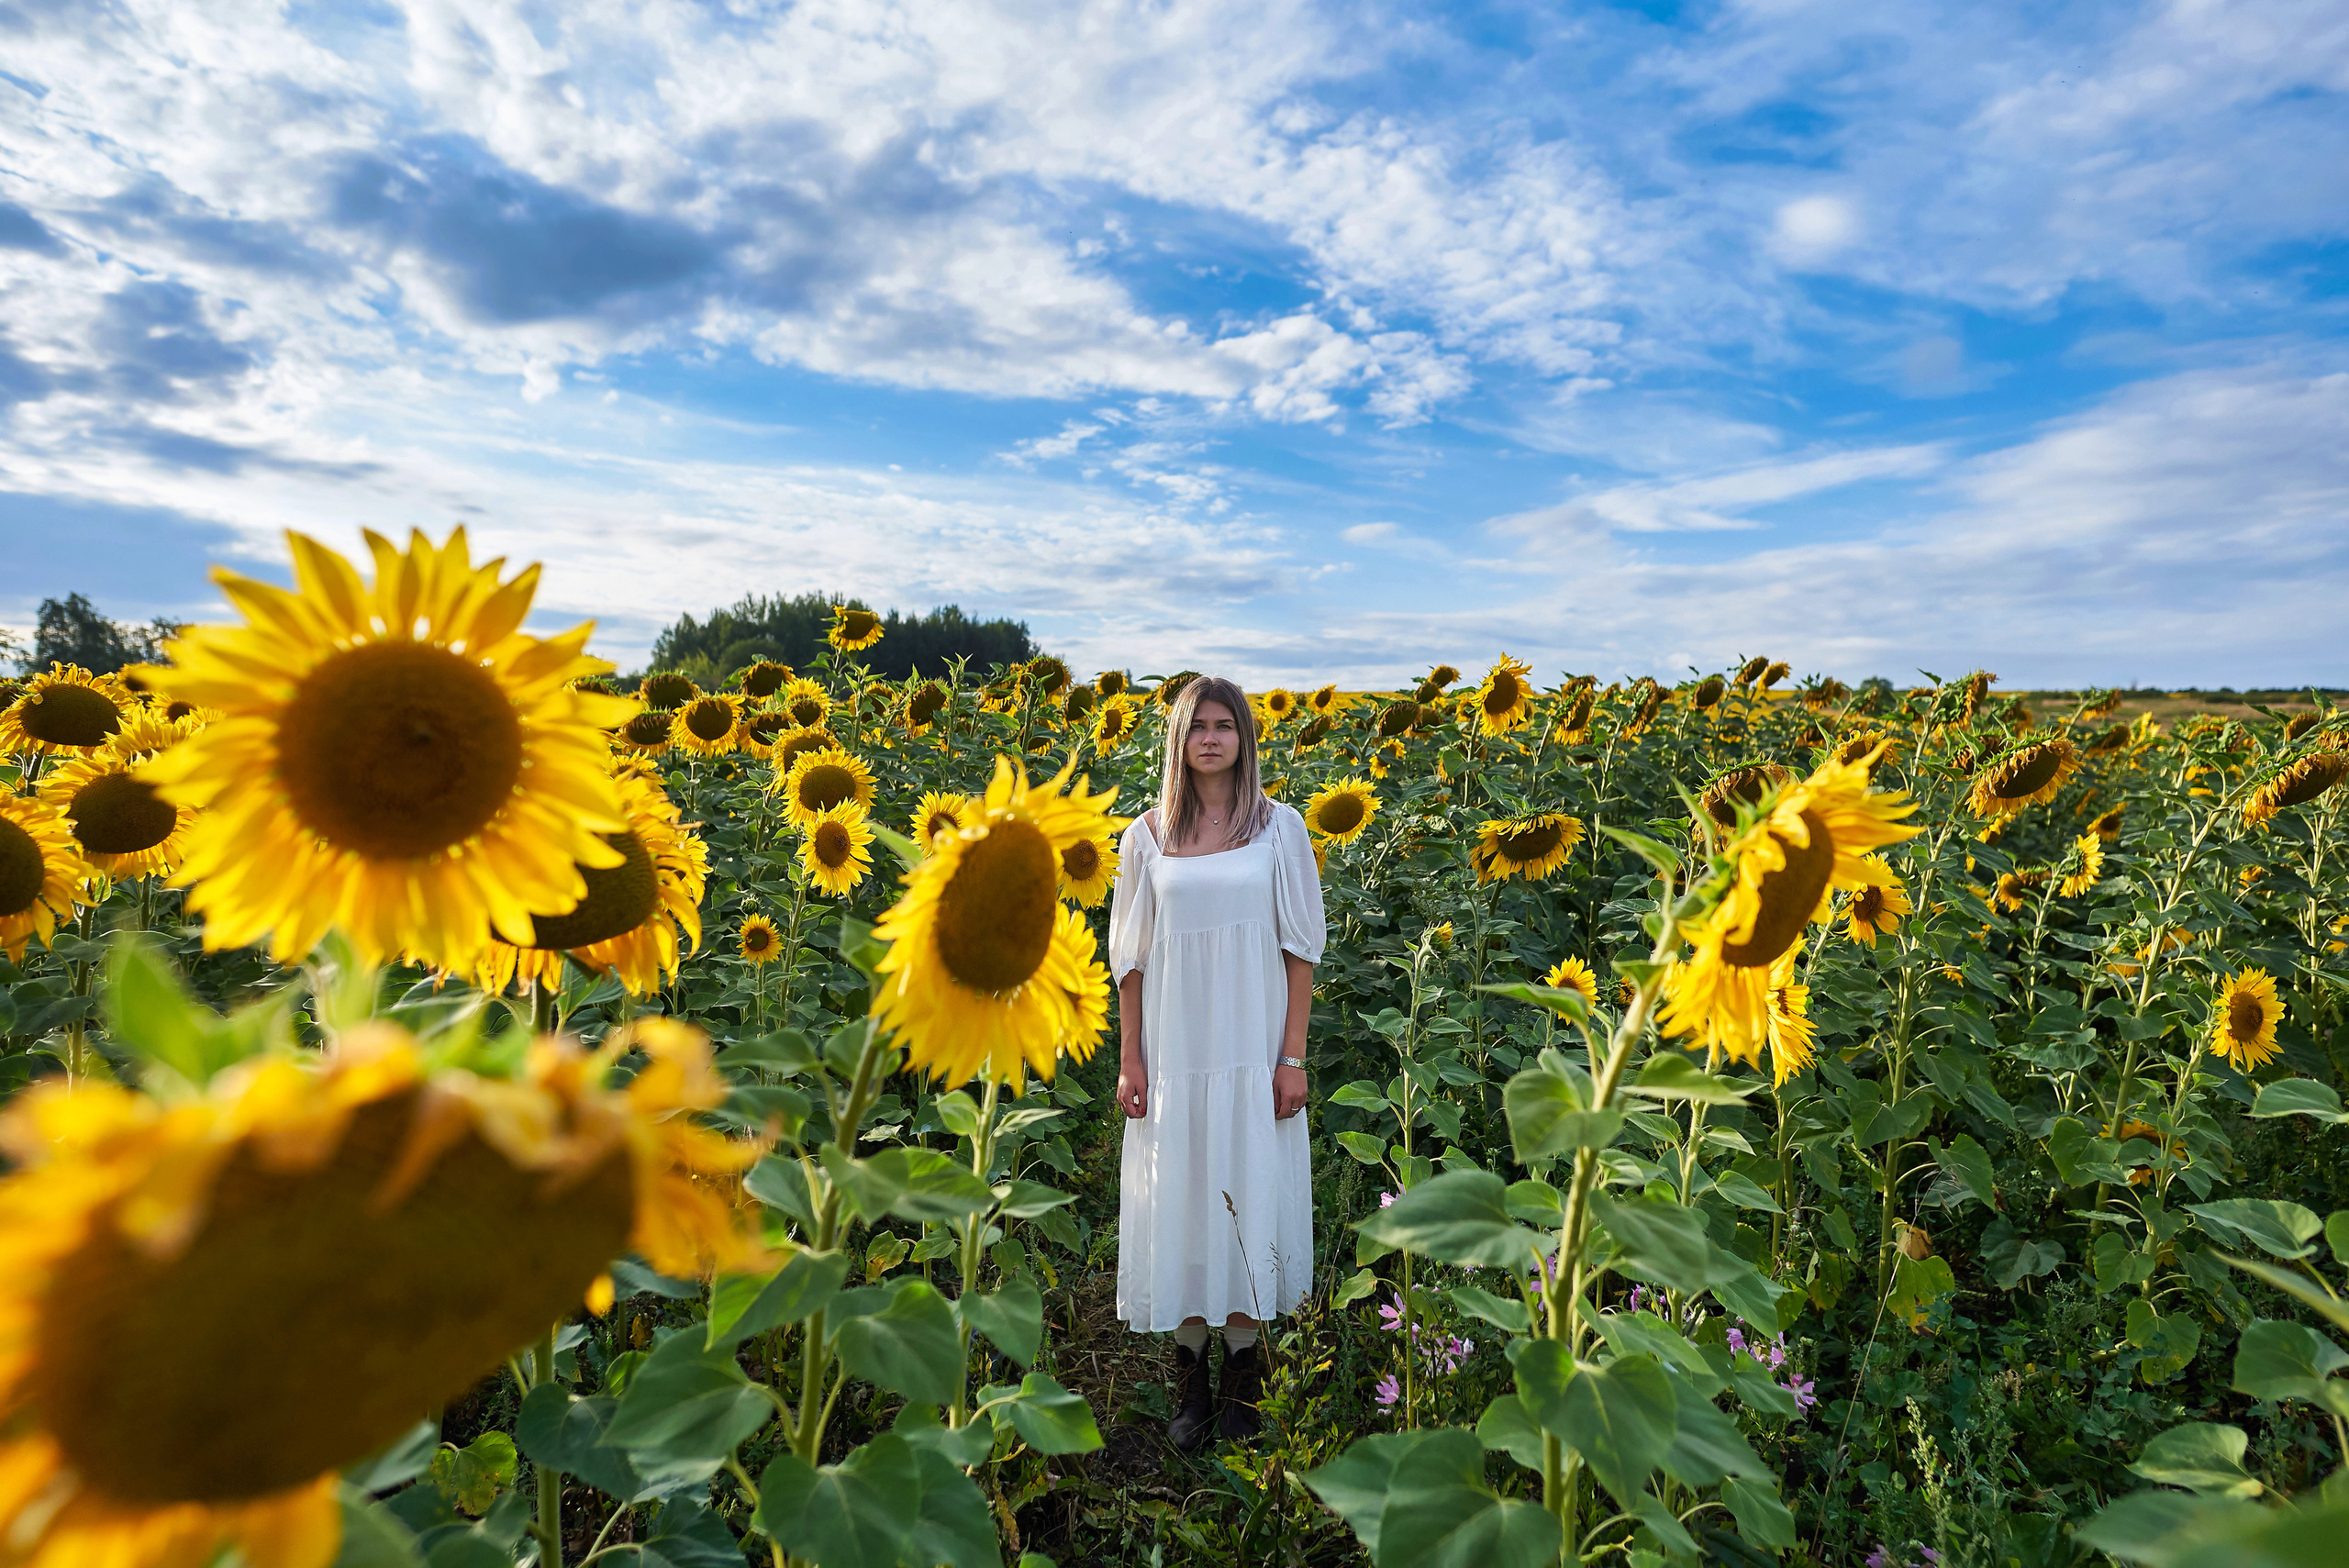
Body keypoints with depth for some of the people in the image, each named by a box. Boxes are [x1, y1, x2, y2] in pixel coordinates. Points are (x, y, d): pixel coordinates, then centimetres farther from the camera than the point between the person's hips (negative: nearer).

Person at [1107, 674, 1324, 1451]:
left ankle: (1243, 1365, 24)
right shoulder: (1147, 835, 2)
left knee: (1250, 1194, 5)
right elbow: (1131, 955, 5)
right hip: (1174, 1051, 1)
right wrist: (1129, 1058, 1)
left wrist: (1293, 1057, -5)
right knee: (1179, 1199, 7)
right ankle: (1189, 1372, 24)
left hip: (1254, 1048, -1)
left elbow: (1301, 947, -1)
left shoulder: (1280, 827, -1)